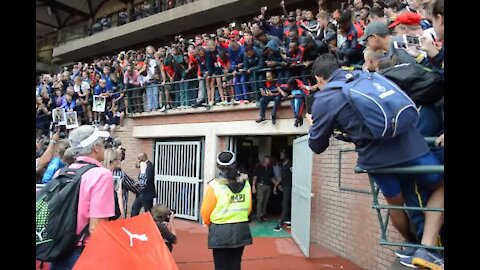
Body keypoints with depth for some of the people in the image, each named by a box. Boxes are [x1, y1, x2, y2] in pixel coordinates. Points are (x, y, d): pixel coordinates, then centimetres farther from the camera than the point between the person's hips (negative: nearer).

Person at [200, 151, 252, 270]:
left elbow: (205, 211, -8)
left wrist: (208, 222, 13)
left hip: (220, 231, -3)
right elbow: (249, 207, 3)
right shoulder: (245, 182, -3)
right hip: (241, 229, 4)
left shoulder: (215, 185, -13)